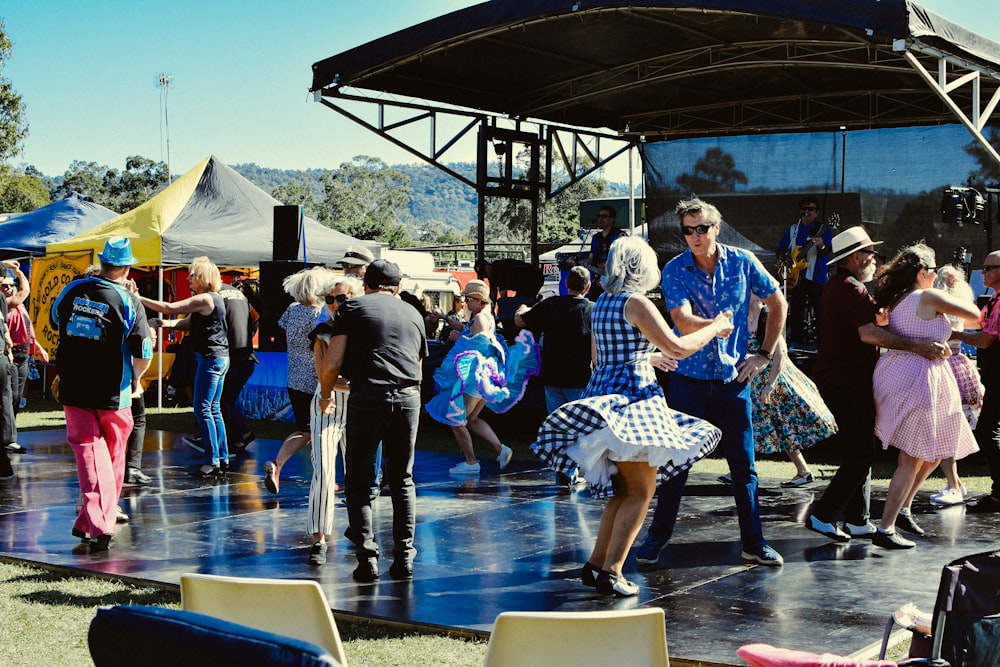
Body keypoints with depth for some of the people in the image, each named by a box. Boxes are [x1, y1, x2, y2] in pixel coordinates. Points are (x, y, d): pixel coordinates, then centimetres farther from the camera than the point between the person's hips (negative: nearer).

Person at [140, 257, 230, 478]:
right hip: (220, 358, 10)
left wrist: (139, 299, -14)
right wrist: (166, 323, 0)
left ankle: (212, 460, -6)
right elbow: (189, 323, 15)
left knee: (202, 409, -7)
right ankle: (223, 460, 16)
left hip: (210, 358, -10)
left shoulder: (204, 299, -15)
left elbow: (169, 308, -18)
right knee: (213, 409, 13)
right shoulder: (215, 298, 15)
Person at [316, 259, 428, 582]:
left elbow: (332, 364, 0)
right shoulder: (413, 314, 20)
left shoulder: (352, 308, 8)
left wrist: (326, 394, 17)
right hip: (408, 398, 3)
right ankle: (404, 558, 13)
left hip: (367, 397, -3)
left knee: (358, 481, 8)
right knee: (402, 481, 15)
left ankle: (368, 558, 0)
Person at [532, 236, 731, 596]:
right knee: (641, 490, -4)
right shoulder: (636, 303, -11)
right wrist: (715, 328, 1)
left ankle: (596, 564, 13)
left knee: (623, 489, 15)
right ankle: (611, 571, -10)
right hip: (633, 398, -9)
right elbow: (678, 347, -15)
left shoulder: (601, 304, 15)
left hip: (603, 397, 9)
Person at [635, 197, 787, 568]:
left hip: (733, 379, 1)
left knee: (744, 465, 5)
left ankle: (753, 543, 15)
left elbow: (778, 304, 10)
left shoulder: (743, 263, -1)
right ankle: (657, 537, 16)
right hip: (688, 379, -1)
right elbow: (683, 321, -19)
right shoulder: (675, 270, -6)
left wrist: (765, 355, 6)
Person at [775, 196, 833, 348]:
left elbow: (828, 250, -14)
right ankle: (796, 339, 14)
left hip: (816, 277, -4)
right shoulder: (792, 230, 13)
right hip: (795, 276, 4)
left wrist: (822, 247, -36)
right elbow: (780, 250, 18)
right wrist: (783, 258, -3)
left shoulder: (823, 230, 0)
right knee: (796, 310, 6)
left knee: (819, 310, -6)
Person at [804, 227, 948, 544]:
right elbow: (869, 333, -29)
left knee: (858, 452, 14)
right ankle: (823, 515, -7)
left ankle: (858, 521, 17)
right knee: (860, 454, -8)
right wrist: (917, 346, -32)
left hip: (834, 378, 11)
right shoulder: (852, 290, -16)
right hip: (848, 384, -11)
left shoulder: (835, 286, 18)